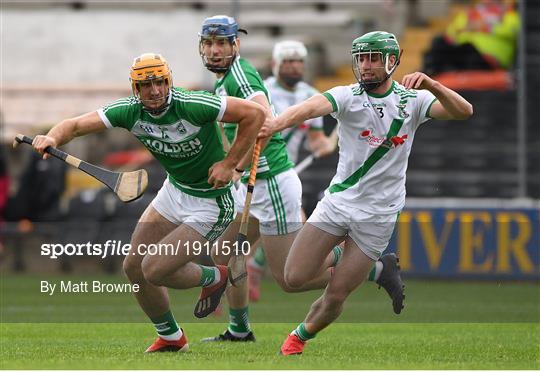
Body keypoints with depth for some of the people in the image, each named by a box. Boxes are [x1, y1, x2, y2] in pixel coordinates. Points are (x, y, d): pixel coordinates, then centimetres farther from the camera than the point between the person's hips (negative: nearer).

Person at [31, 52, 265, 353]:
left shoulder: (193, 106, -29)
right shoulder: (130, 111, -12)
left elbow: (255, 113, -25)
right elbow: (75, 125, -14)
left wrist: (229, 164, -22)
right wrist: (52, 138, -36)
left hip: (210, 204, -7)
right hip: (174, 191, 7)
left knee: (154, 271, -14)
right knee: (134, 267, 7)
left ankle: (213, 278, 17)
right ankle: (170, 338, 29)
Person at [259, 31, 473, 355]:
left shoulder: (412, 101, -5)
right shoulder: (348, 97, -8)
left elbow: (463, 111, -19)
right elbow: (313, 107, -29)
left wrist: (429, 84, -38)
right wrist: (276, 124, -51)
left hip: (378, 215, -1)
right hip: (338, 202, 1)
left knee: (336, 296, 0)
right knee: (294, 278, -5)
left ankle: (302, 335, 31)